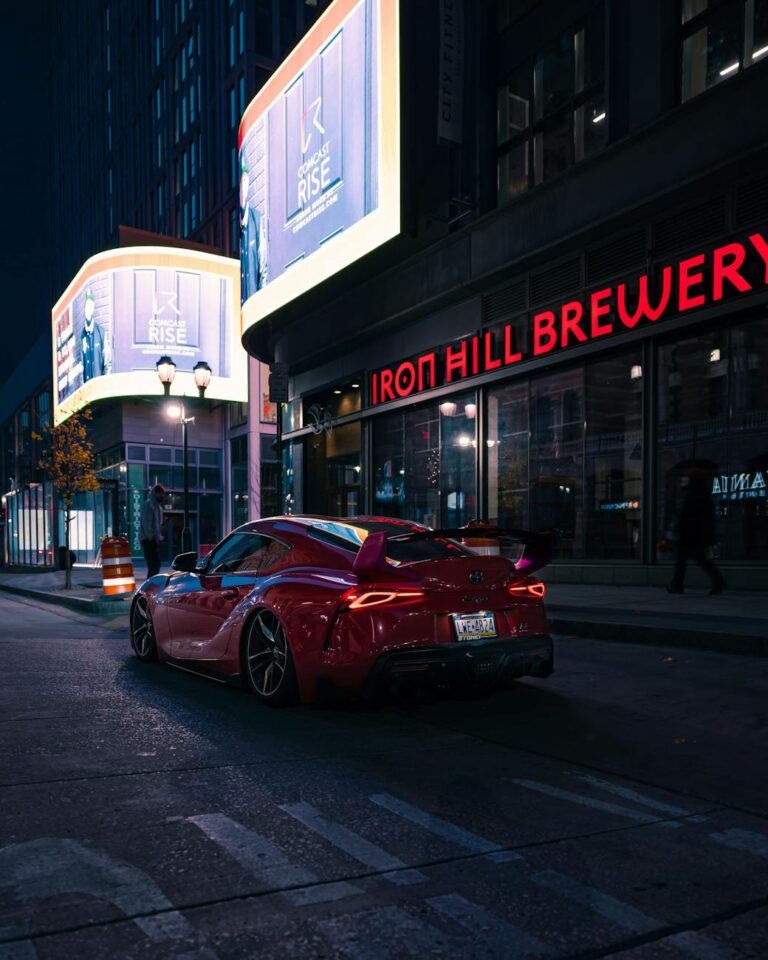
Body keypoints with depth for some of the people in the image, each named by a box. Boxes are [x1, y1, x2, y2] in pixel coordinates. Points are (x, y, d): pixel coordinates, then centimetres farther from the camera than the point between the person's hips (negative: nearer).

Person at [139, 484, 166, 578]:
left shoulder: (158, 505, 19)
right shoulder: (148, 504, -9)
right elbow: (145, 522, -16)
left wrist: (159, 537, 15)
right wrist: (151, 537, -19)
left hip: (154, 539, 9)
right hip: (148, 539, -9)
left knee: (156, 564, 9)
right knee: (153, 564, -12)